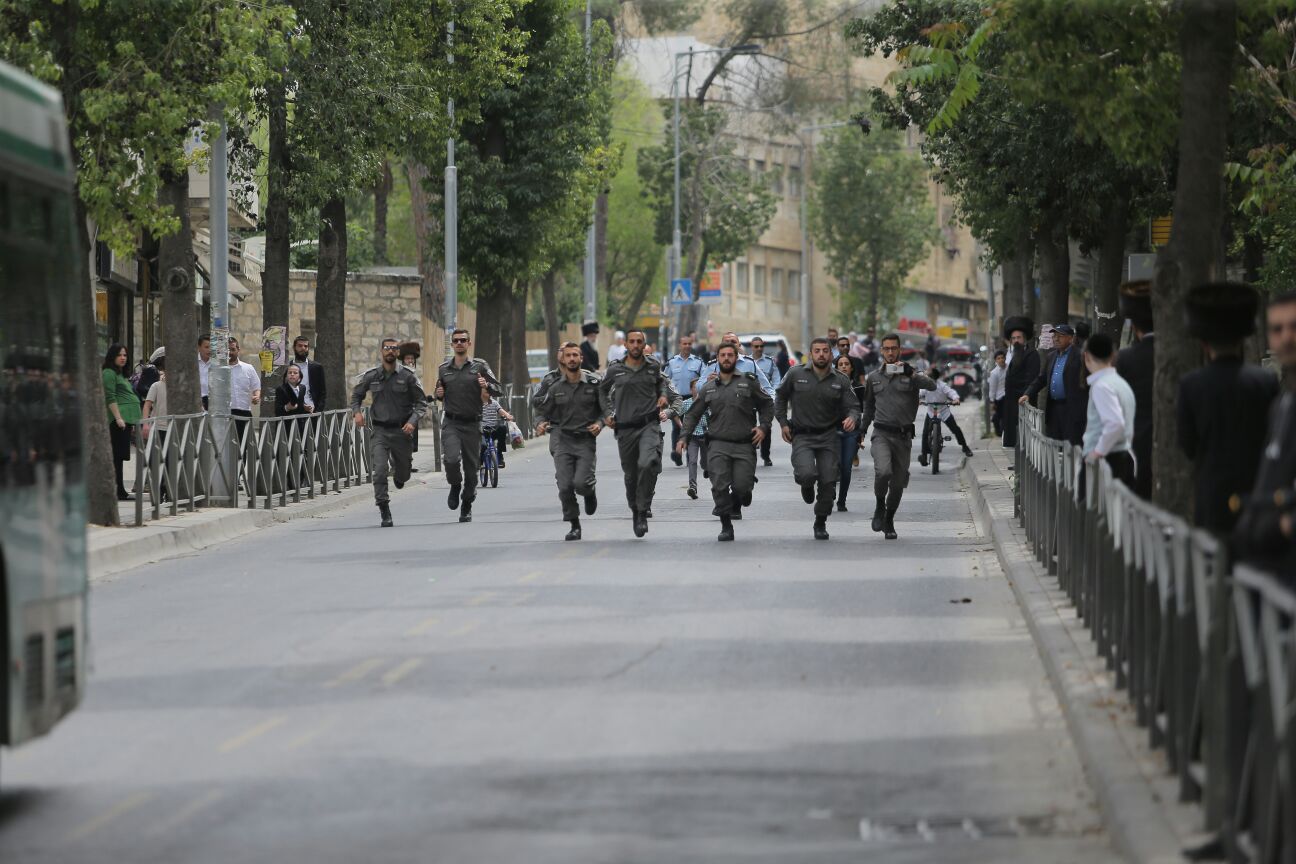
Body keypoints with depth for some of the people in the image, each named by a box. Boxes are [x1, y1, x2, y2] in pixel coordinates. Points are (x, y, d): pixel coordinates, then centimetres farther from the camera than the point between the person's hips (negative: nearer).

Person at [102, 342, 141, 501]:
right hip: (119, 418, -10)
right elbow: (110, 398, -14)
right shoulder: (109, 373, -5)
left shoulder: (121, 374, 23)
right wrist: (118, 418, -20)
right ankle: (119, 491, -13)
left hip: (127, 419, 10)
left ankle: (120, 491, 10)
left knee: (120, 456, 9)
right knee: (118, 455, -11)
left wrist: (132, 422, 25)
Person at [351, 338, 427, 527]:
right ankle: (385, 512, -13)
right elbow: (356, 395, 16)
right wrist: (357, 411, -5)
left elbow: (421, 402, 2)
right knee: (379, 471, -17)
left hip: (401, 430, 0)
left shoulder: (407, 376, -2)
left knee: (403, 474, 12)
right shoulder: (370, 376, 2)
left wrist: (413, 421, -14)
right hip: (379, 431, 0)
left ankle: (397, 471, 51)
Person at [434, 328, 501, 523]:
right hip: (451, 423, 1)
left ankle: (466, 507, 20)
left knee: (471, 466, 4)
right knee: (451, 459, -22)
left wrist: (487, 386, -20)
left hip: (472, 424, -1)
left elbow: (498, 390, 1)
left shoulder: (480, 366, 2)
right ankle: (455, 486, 9)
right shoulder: (444, 369, 11)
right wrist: (438, 394, 2)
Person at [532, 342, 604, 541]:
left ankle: (590, 492, 24)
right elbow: (540, 409, 8)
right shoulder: (552, 383, 1)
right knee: (565, 486, -9)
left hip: (586, 439, -1)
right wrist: (540, 423, -12)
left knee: (581, 483, -15)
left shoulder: (593, 382, 0)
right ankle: (574, 526, 8)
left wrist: (599, 423, -9)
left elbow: (605, 409, 9)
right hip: (562, 438, 1)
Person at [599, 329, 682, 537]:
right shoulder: (615, 369, 3)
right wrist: (608, 414, 13)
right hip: (625, 428, 1)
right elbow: (602, 390, 21)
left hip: (649, 425, -1)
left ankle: (643, 510, -16)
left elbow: (662, 381, 29)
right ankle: (635, 511, 31)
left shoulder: (653, 367, 6)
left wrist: (663, 395, 10)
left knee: (648, 464, -26)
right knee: (631, 474, 9)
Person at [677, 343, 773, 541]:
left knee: (742, 486, -9)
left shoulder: (748, 382, 6)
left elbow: (767, 404, 14)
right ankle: (726, 527, -2)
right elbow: (693, 414, 17)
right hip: (718, 445, 1)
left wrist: (763, 427, 1)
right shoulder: (709, 388, 13)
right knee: (720, 487, -11)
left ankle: (736, 503, 27)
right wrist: (684, 437, 6)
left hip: (744, 445, -1)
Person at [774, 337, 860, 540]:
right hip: (802, 436, -2)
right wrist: (783, 422, 6)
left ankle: (821, 524, 21)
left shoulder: (840, 381, 2)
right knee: (807, 474, -25)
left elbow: (853, 407, 2)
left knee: (828, 482, 0)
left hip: (829, 438, 2)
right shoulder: (796, 374, -1)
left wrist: (852, 418, -22)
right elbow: (780, 396, 14)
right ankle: (806, 485, 15)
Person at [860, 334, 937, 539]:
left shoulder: (910, 374, 3)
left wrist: (912, 374, -29)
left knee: (898, 483, 6)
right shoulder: (874, 377, 11)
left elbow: (932, 386, -16)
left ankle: (889, 521, 24)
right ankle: (880, 506, 1)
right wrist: (862, 430, 23)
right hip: (881, 434, 0)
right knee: (883, 471, -25)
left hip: (903, 435, 0)